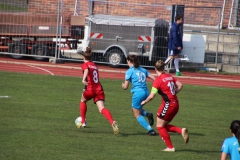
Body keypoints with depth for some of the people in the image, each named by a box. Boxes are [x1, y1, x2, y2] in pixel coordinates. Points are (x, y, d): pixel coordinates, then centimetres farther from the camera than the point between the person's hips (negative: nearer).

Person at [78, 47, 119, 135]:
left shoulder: (85, 64, 5)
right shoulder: (95, 65, 23)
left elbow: (86, 70, -19)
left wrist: (84, 79, -37)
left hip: (90, 89, -4)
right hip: (99, 89, 4)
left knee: (83, 101, 28)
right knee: (102, 108, -11)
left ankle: (83, 122, 30)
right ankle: (112, 122, -39)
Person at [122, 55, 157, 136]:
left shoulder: (130, 71, -1)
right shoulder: (143, 70, 15)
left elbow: (125, 87, 0)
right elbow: (154, 79, 8)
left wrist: (123, 85, 21)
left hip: (137, 93, -6)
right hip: (146, 93, 6)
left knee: (137, 115, 7)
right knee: (134, 109, 28)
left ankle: (150, 130, -5)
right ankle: (147, 114, 2)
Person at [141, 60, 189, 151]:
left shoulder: (158, 80, -12)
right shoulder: (170, 77, 8)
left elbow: (152, 96, -15)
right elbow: (180, 85, 12)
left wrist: (144, 102, 1)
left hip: (168, 104, -8)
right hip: (175, 104, 8)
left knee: (160, 126, 7)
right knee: (164, 126, 19)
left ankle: (170, 147, 7)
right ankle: (181, 131, -1)